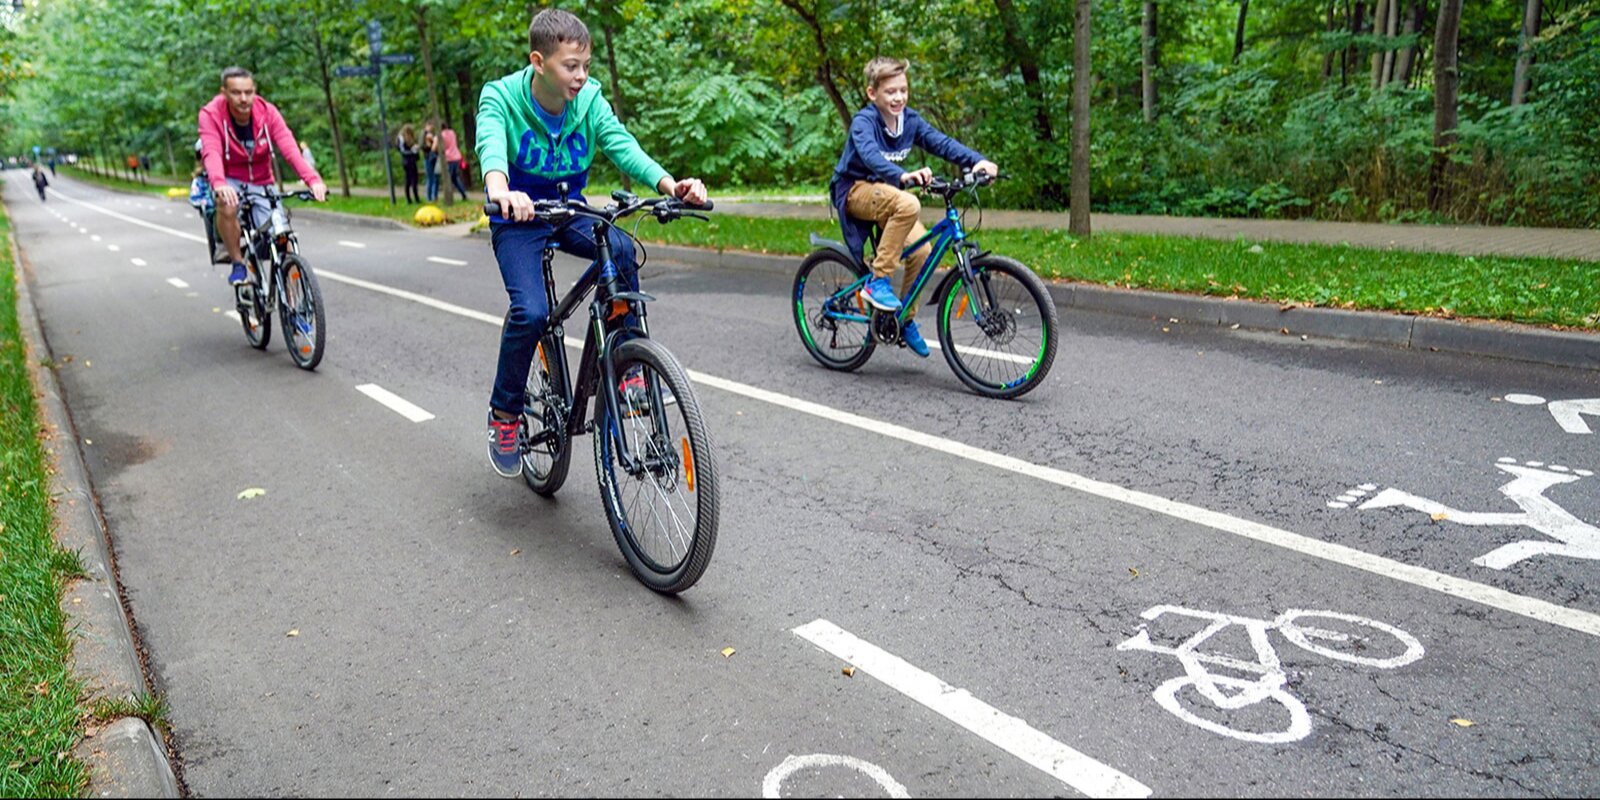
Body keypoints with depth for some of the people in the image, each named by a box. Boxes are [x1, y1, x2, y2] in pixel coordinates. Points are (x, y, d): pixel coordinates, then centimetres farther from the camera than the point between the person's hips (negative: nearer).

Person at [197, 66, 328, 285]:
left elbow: (289, 148, -28)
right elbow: (211, 153, -34)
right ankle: (238, 263, -15)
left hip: (261, 184, 2)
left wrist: (313, 179, -45)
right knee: (226, 205, -37)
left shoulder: (267, 112, -14)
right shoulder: (211, 115, -18)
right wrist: (219, 184, -56)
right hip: (229, 182, -2)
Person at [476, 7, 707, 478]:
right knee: (530, 311, -26)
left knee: (622, 250, -29)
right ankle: (504, 416, -3)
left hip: (569, 212, 3)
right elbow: (491, 144, -40)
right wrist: (499, 189, -64)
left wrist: (669, 184, -45)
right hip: (518, 219, -3)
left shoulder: (589, 98, -12)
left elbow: (620, 143, -25)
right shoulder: (501, 97, -20)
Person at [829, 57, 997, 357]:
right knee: (909, 205, -36)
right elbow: (870, 155, -39)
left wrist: (977, 161, -29)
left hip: (886, 190, 7)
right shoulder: (863, 121, -19)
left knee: (922, 251, -13)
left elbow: (942, 142, -11)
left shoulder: (910, 120, -1)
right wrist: (903, 176, -57)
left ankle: (906, 321, 6)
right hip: (855, 190, -6)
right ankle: (877, 282, -27)